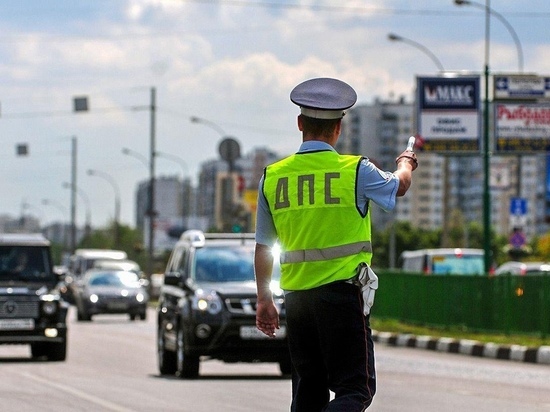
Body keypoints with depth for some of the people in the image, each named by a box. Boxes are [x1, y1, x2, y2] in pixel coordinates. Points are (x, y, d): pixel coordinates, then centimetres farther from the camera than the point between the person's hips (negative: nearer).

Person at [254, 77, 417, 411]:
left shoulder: (273, 177, 3)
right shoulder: (355, 171, -7)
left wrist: (264, 300, 20)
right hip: (342, 293, -4)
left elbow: (263, 246, 9)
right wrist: (406, 163, 38)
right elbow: (399, 186, 15)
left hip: (296, 297, 4)